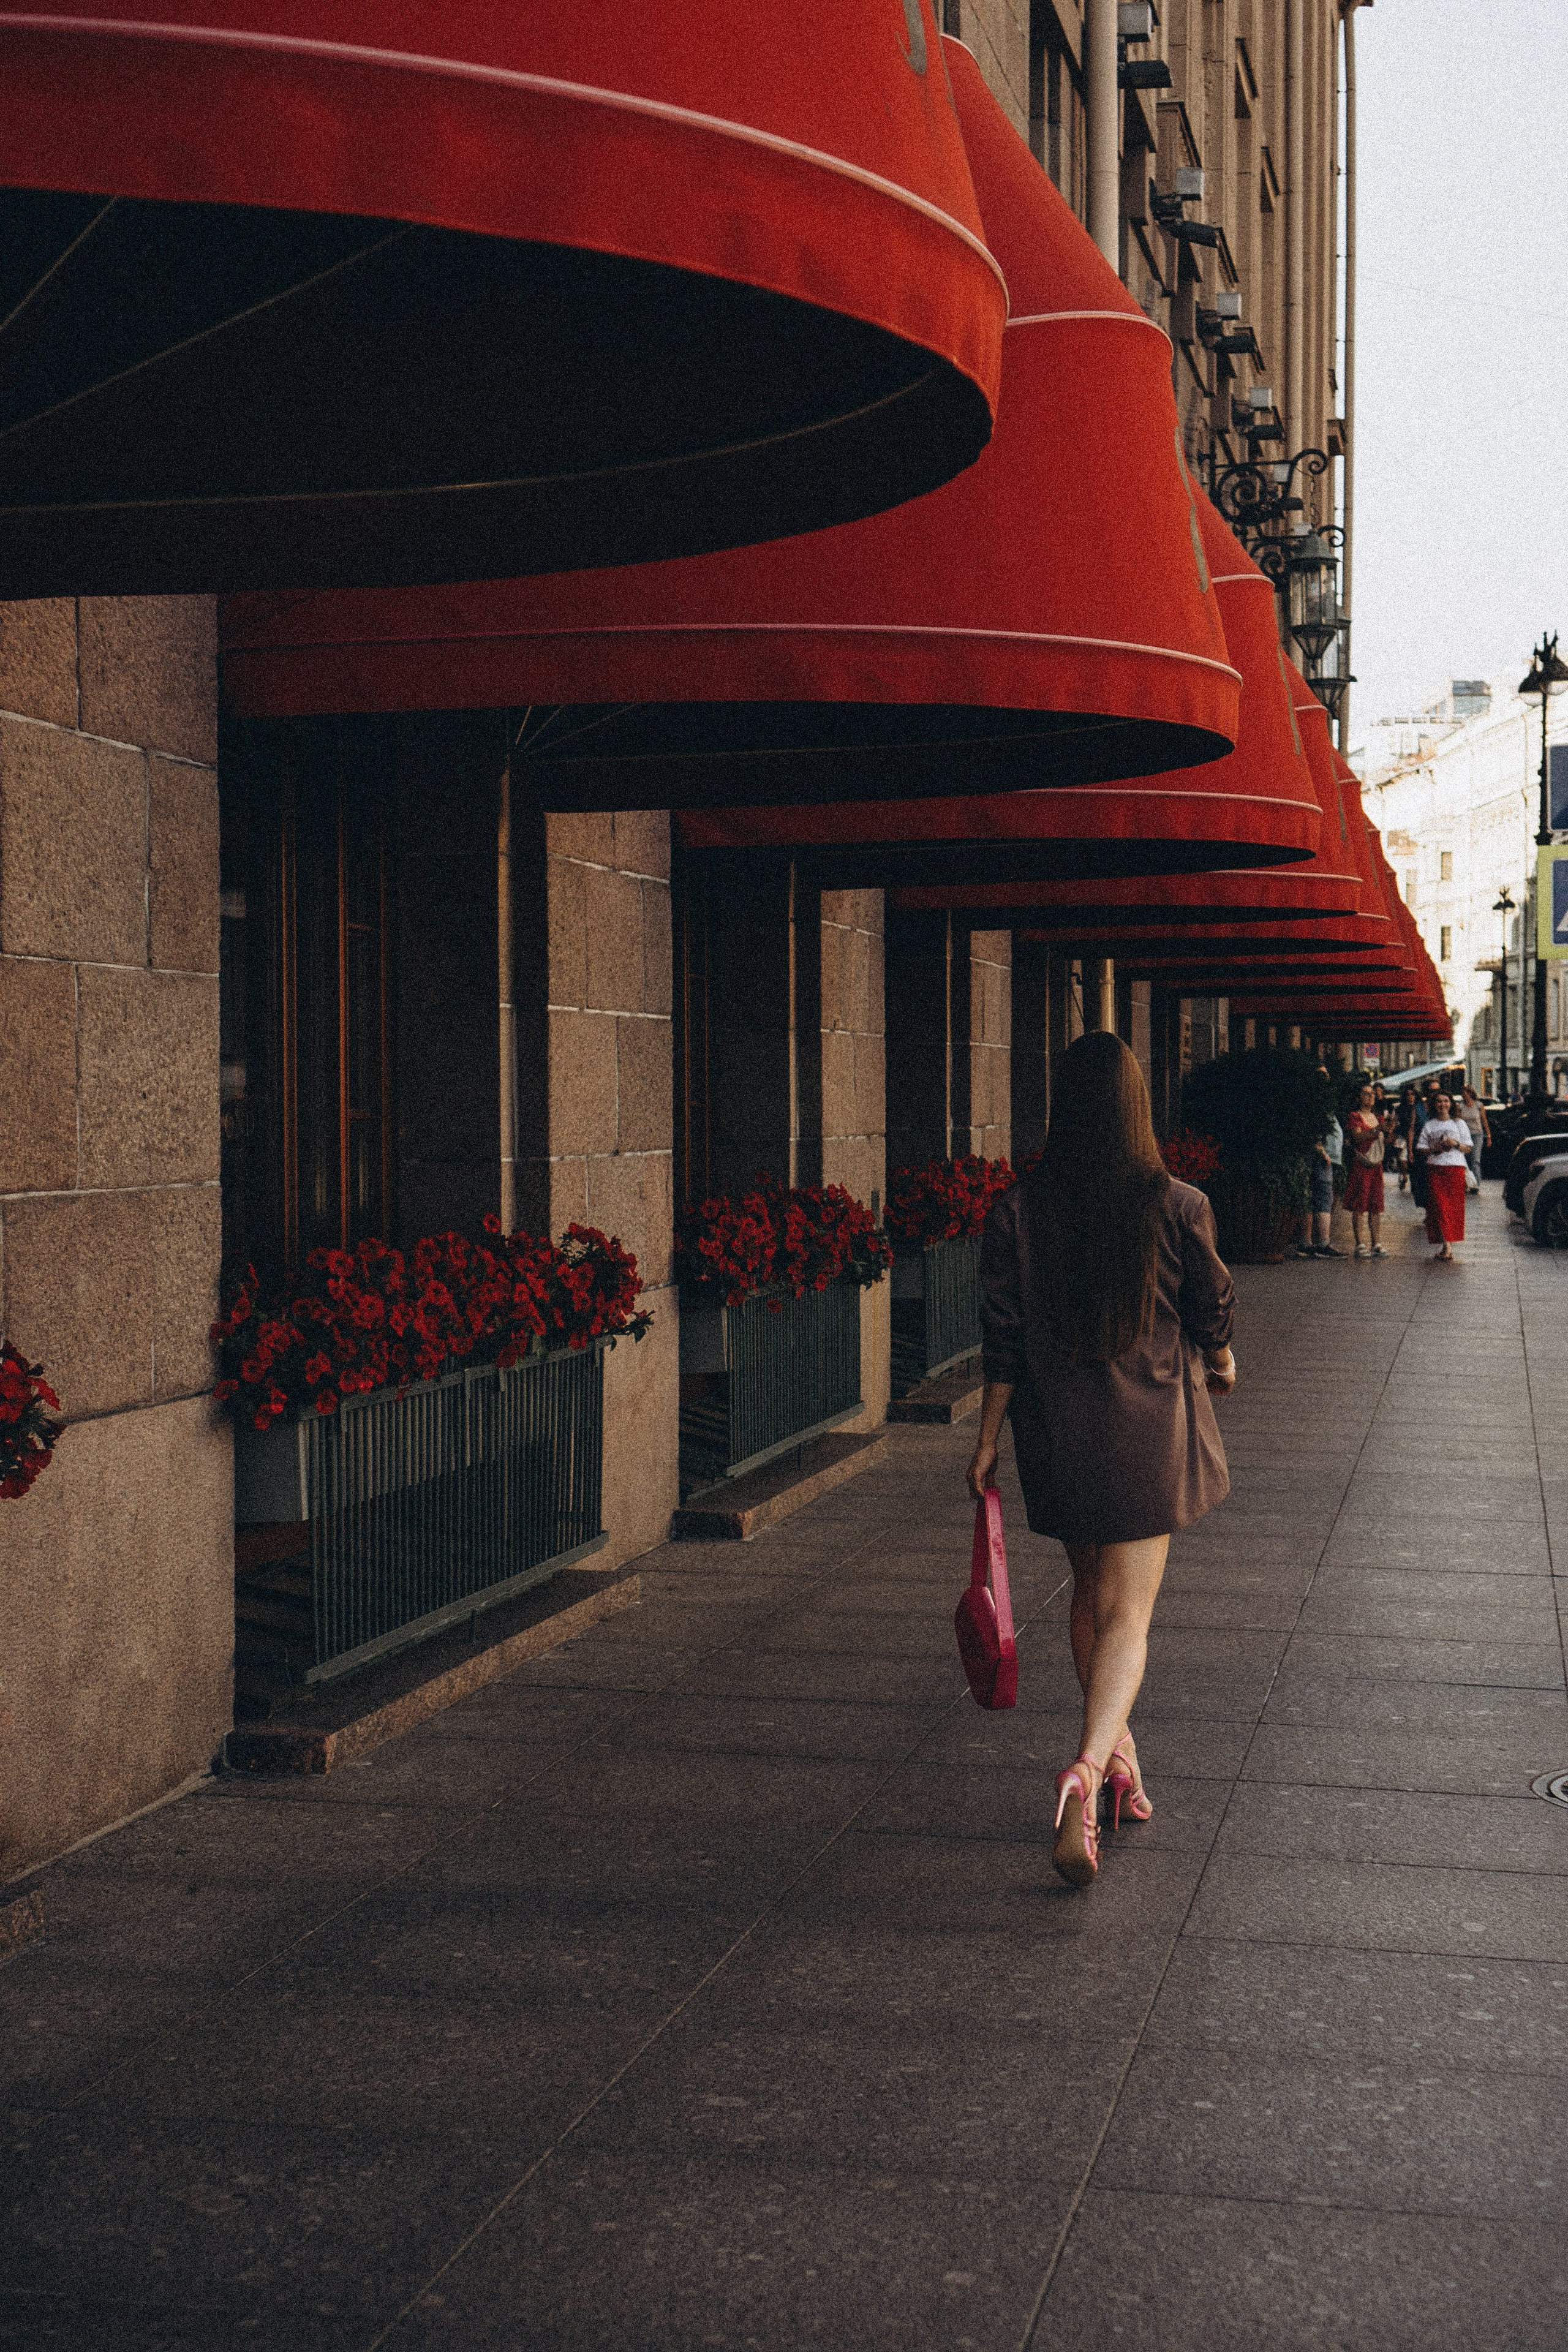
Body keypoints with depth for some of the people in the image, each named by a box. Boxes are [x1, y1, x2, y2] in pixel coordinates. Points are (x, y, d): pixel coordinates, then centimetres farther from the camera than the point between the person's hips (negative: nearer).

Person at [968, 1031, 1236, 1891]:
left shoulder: (1016, 1213, -7)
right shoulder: (1178, 1208, -10)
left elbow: (1003, 1341, -4)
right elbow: (1212, 1307, 4)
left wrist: (987, 1440, 5)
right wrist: (1219, 1364, 25)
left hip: (1056, 1431, 2)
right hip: (1150, 1430, -2)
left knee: (1091, 1593, 21)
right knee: (1127, 1611, -2)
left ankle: (1119, 1756, 32)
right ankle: (1088, 1769, -23)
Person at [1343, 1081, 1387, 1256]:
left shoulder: (1377, 1118, 18)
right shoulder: (1355, 1117, -3)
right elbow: (1358, 1137, -19)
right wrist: (1376, 1130, -29)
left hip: (1376, 1165, 7)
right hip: (1360, 1165, -7)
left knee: (1376, 1205, 6)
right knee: (1359, 1205, -8)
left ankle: (1376, 1243, 9)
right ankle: (1359, 1244, -7)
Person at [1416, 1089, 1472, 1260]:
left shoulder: (1459, 1124, 12)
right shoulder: (1429, 1126, 13)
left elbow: (1468, 1149, 10)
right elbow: (1421, 1148, 10)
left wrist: (1456, 1144, -9)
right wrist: (1435, 1149, -7)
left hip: (1456, 1168, 0)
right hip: (1435, 1168, 0)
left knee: (1454, 1206, -4)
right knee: (1439, 1206, -11)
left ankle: (1448, 1244, 1)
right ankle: (1446, 1244, -16)